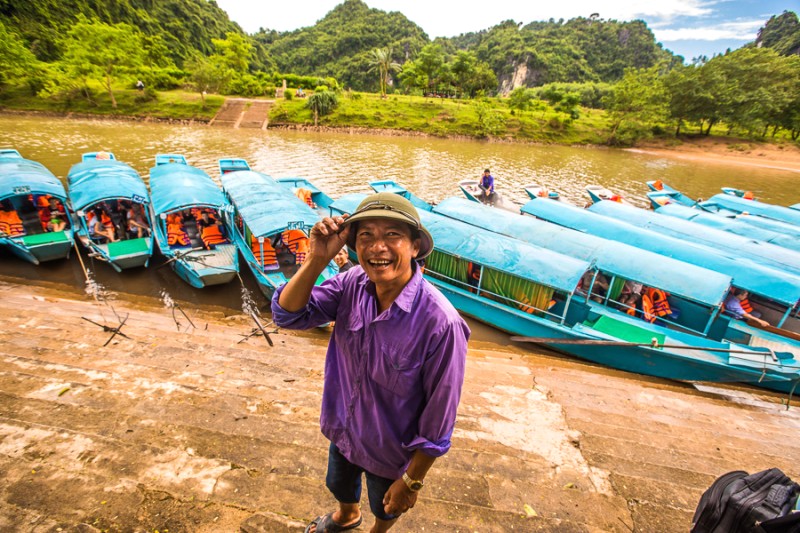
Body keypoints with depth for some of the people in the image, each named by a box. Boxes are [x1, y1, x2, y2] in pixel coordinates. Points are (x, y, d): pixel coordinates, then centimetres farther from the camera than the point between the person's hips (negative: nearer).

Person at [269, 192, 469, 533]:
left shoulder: (441, 323, -37)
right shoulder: (353, 284, -21)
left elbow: (439, 416, -25)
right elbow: (287, 315, -17)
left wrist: (412, 481, -12)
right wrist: (317, 259, -33)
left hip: (390, 452, -4)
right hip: (342, 429, 5)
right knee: (340, 486, 36)